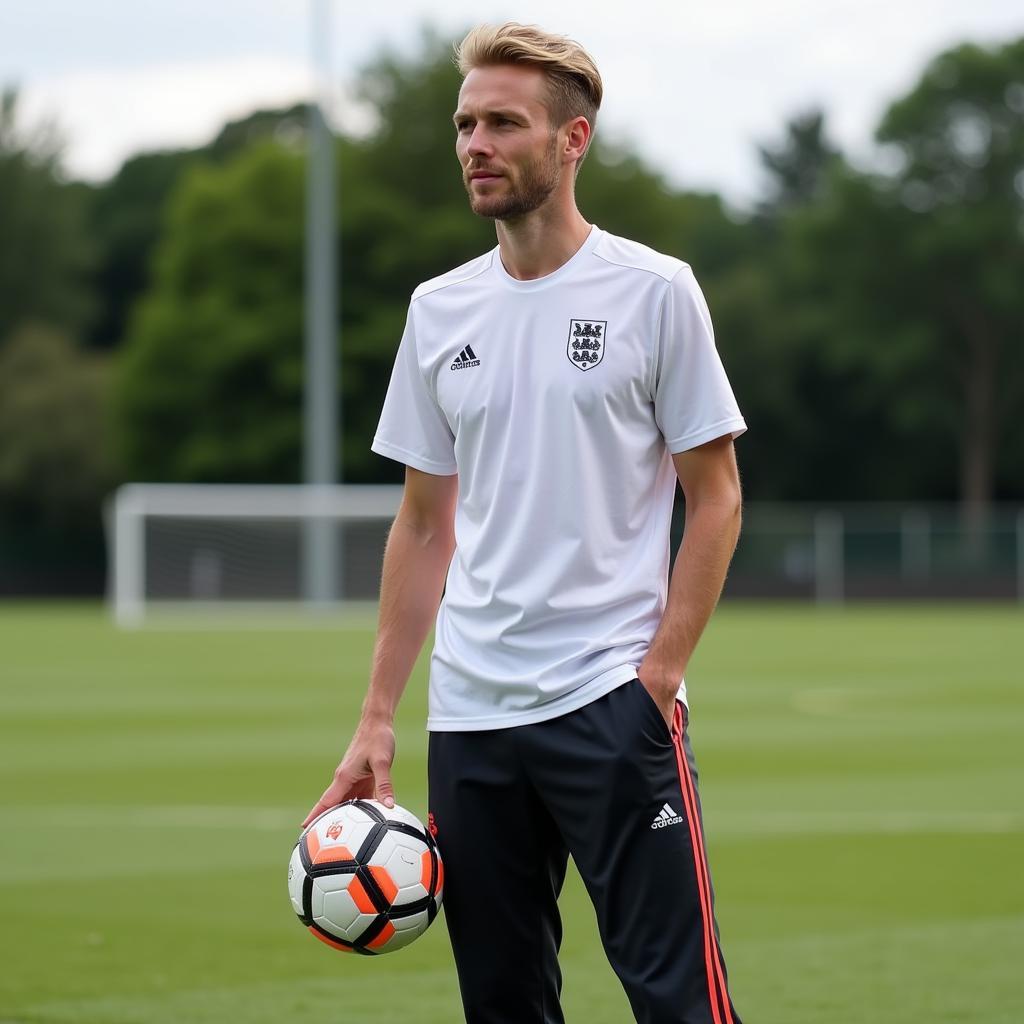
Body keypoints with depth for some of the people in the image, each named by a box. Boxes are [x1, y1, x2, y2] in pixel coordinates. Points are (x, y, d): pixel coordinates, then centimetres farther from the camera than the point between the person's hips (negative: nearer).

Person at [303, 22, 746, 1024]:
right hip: (467, 715, 5)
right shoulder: (440, 309, 12)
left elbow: (715, 496, 0)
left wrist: (659, 674, -10)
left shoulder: (652, 291, -2)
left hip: (613, 705, -5)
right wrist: (377, 717, 10)